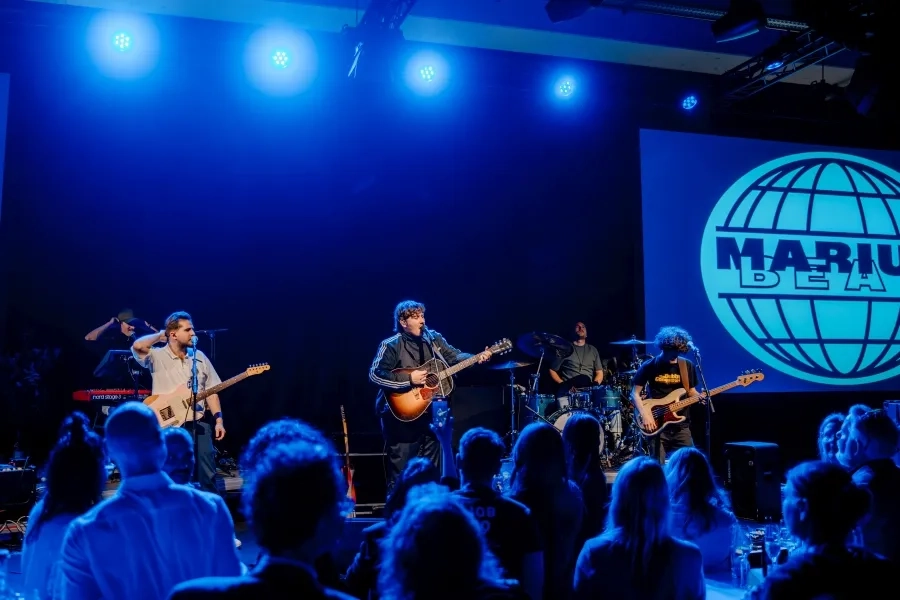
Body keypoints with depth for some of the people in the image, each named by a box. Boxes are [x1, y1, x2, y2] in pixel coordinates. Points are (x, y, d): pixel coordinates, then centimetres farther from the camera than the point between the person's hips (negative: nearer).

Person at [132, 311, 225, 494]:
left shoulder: (199, 357, 8)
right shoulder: (157, 357, -5)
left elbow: (211, 391, 10)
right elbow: (137, 346, -26)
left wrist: (218, 420, 2)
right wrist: (160, 336, -7)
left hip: (198, 422, 3)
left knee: (208, 475, 5)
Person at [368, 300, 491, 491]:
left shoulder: (434, 339, 7)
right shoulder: (391, 345, -11)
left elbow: (453, 356, 7)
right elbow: (375, 375, -18)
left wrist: (477, 358, -12)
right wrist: (409, 379, -23)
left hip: (430, 413, 6)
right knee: (401, 470, -1)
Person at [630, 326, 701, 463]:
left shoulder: (687, 366, 5)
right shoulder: (649, 367, -5)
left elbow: (691, 391, 14)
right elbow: (635, 393, -3)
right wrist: (645, 414, -15)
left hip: (681, 427, 3)